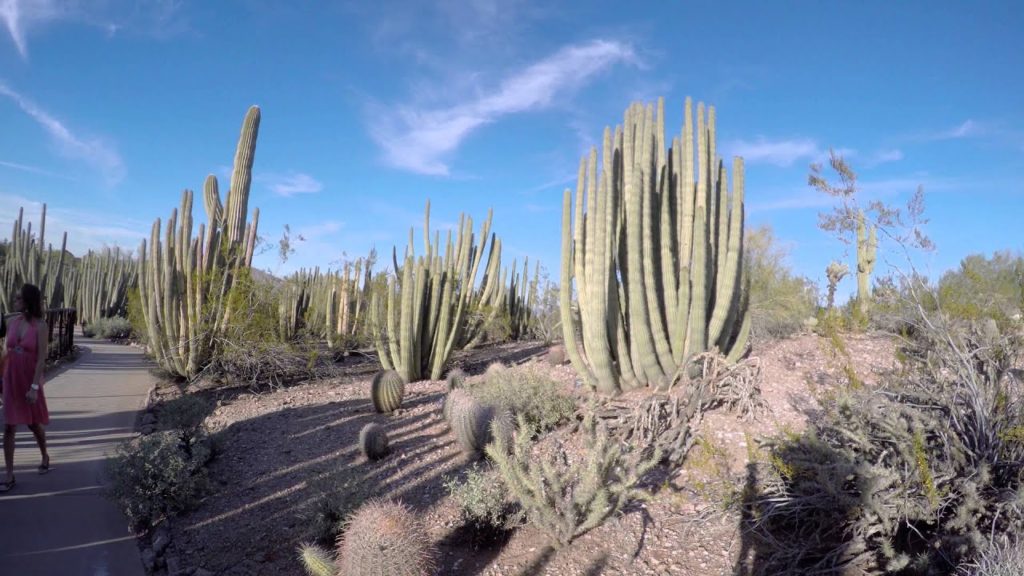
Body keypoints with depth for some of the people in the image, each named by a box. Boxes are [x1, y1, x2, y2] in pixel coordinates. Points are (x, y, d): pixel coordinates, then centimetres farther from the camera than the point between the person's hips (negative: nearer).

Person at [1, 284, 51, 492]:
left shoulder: (40, 326, -14)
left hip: (30, 382, -3)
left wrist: (34, 386, -20)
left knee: (34, 424, 13)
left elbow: (41, 359, -16)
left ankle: (45, 457, 39)